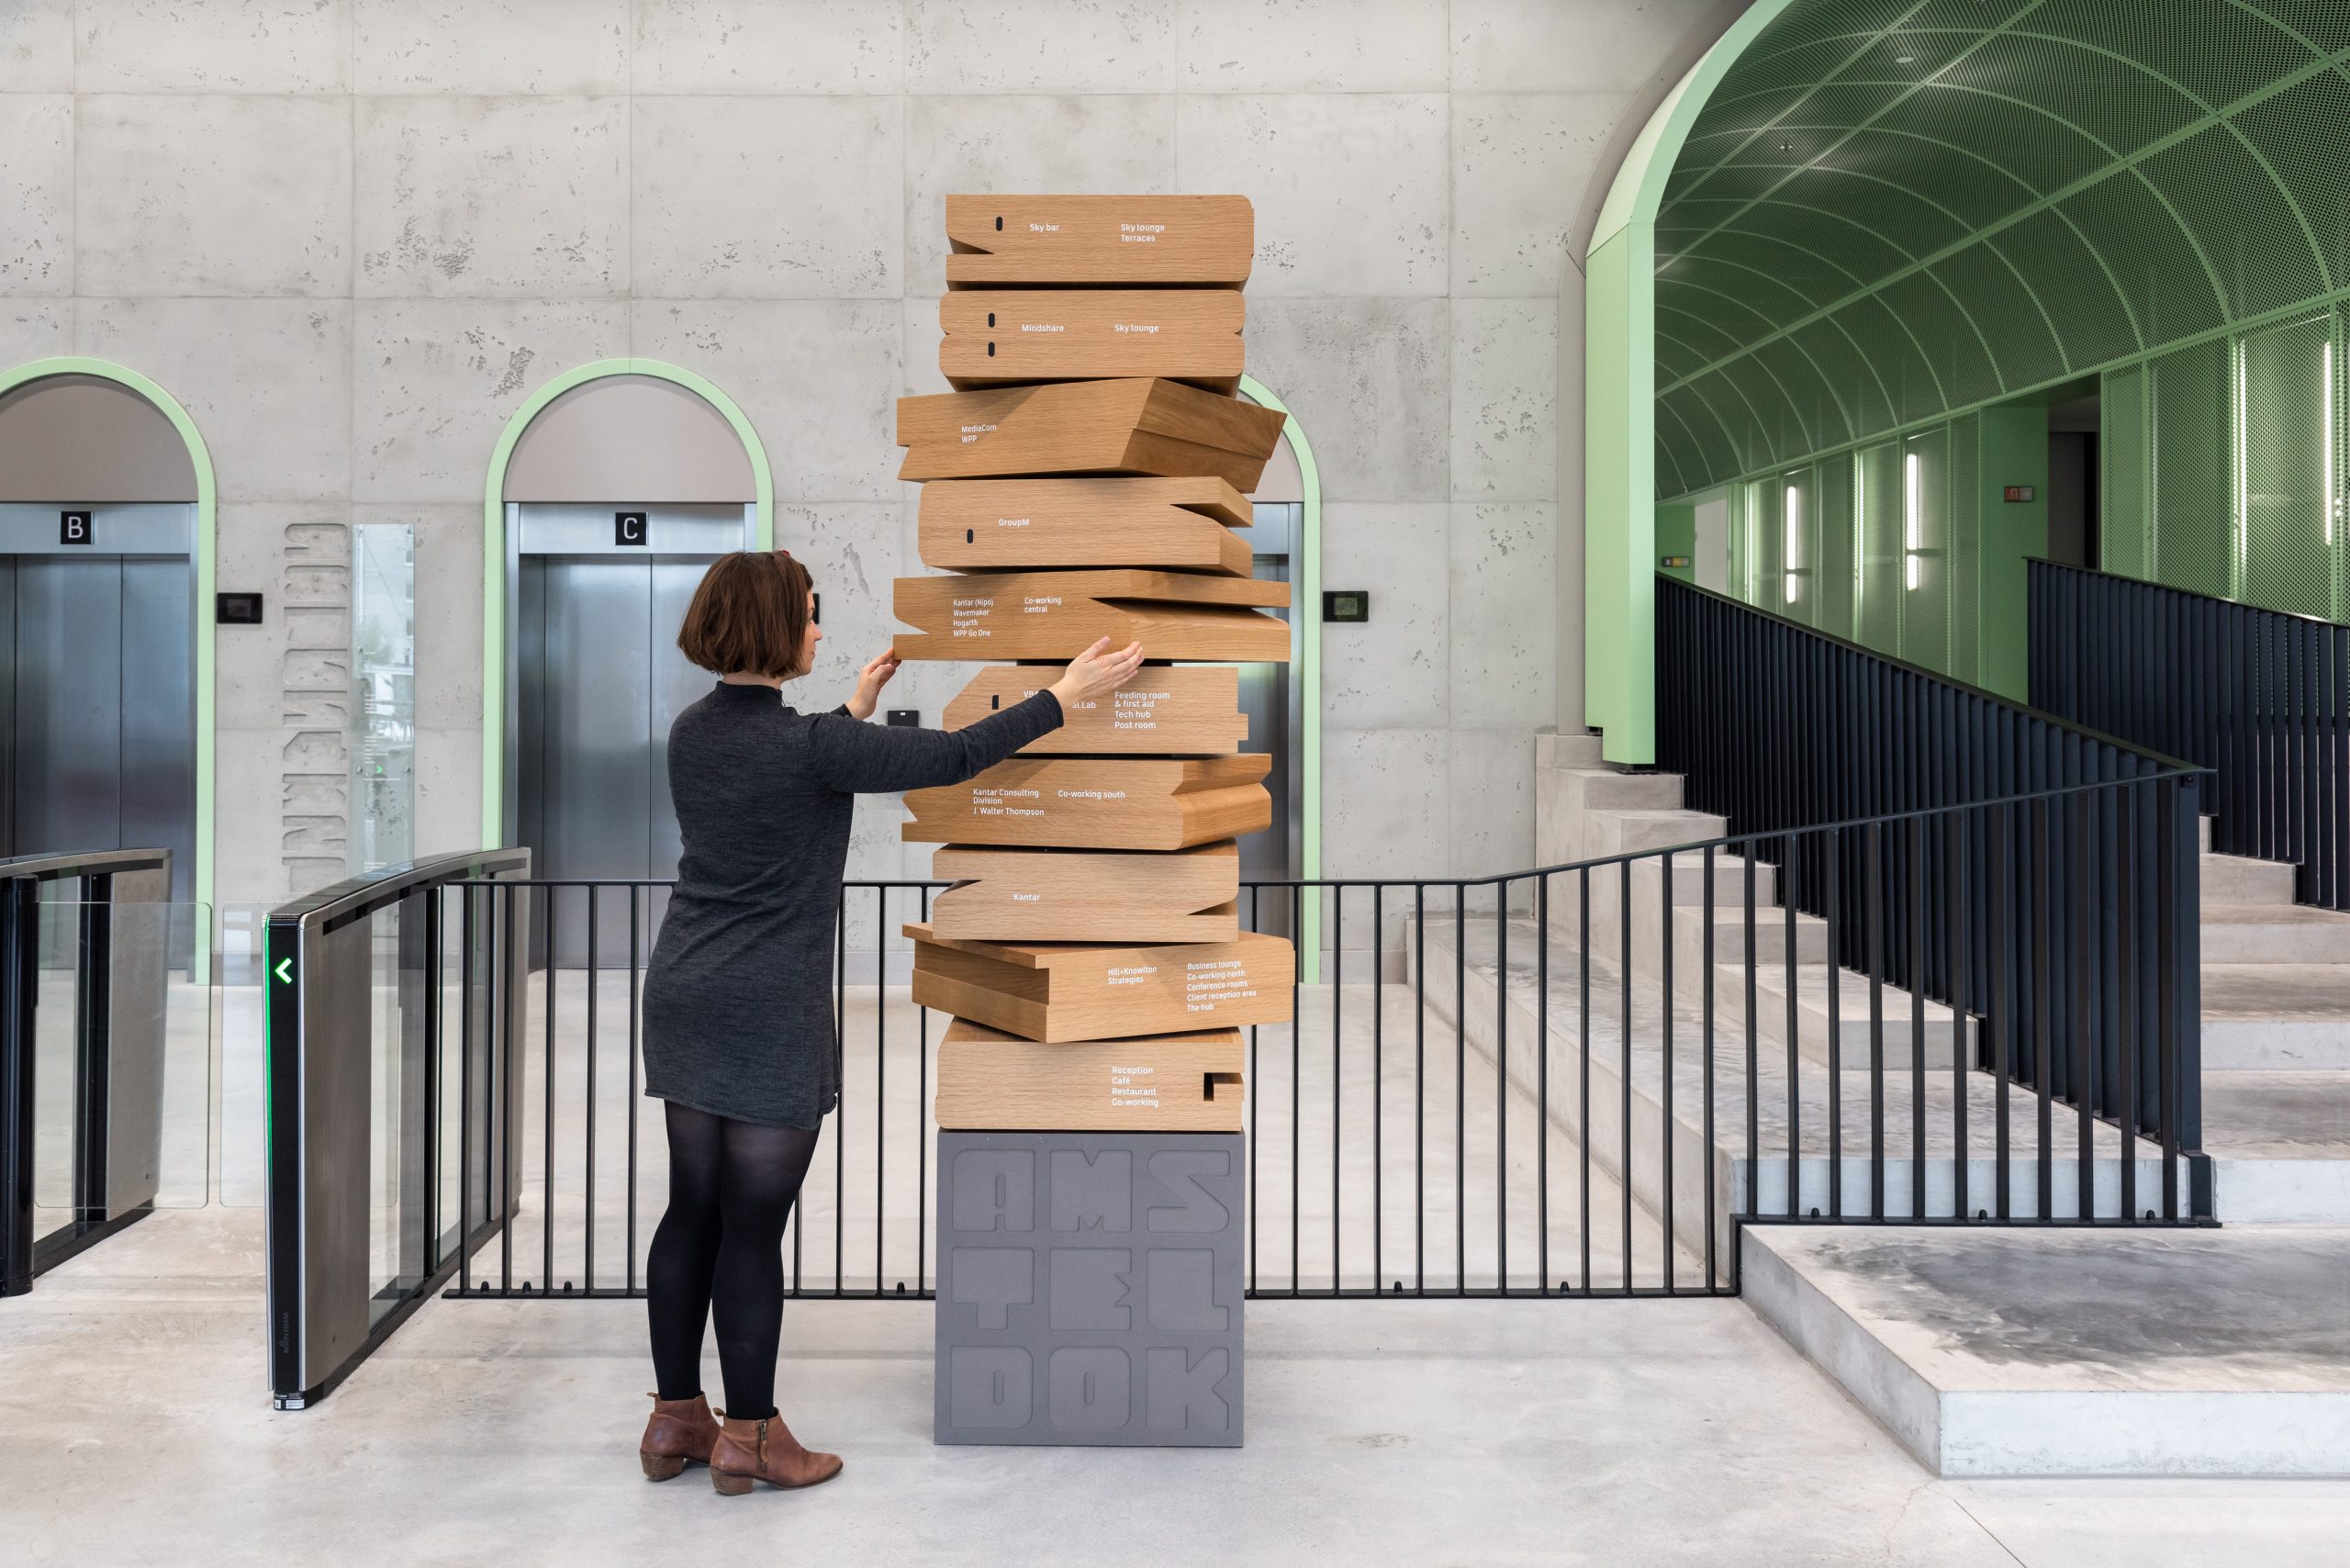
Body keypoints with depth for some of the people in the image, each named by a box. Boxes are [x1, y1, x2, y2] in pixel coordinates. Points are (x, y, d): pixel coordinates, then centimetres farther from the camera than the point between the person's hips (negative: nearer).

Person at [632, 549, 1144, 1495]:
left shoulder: (691, 733, 5)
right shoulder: (805, 748, -18)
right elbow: (953, 758, -13)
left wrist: (857, 707, 35)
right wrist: (1064, 696, -3)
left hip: (682, 1002, 8)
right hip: (768, 1019, -8)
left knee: (691, 1213, 14)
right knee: (752, 1229, 2)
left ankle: (675, 1420, 24)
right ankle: (748, 1438, 15)